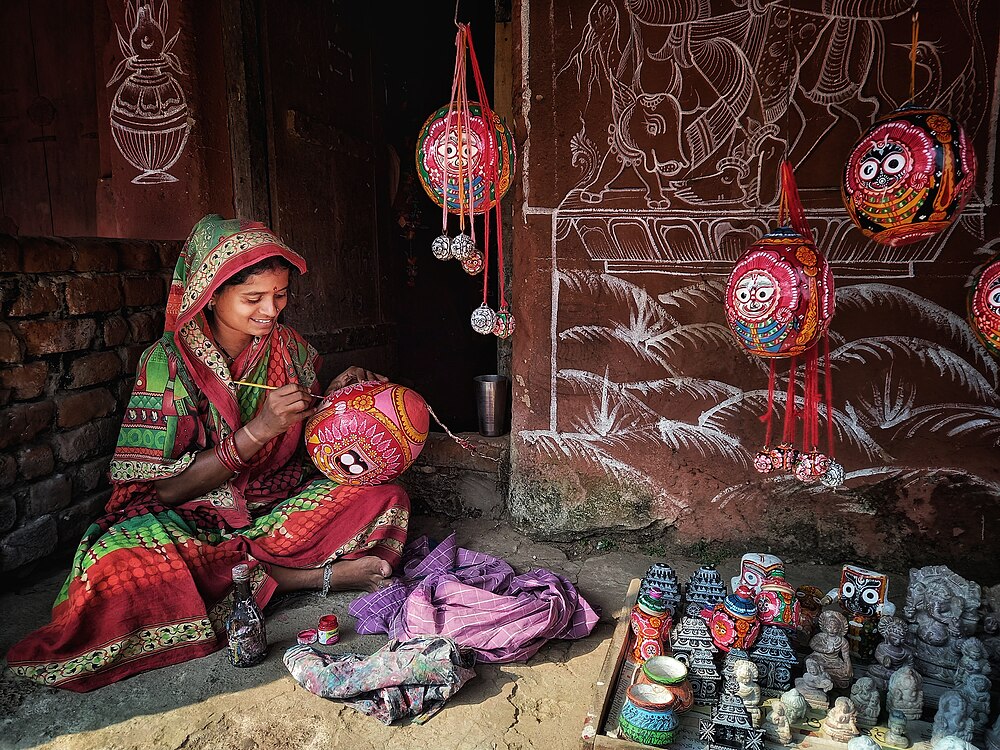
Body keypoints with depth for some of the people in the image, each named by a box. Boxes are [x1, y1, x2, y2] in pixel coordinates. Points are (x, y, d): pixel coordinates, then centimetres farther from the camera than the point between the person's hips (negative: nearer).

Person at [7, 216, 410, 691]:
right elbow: (166, 491, -16)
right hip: (197, 521, -2)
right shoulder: (168, 363, -12)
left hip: (278, 504, 3)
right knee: (121, 563, -34)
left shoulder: (287, 347, -1)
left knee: (388, 500, -16)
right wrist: (258, 429, -27)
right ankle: (314, 575, -24)